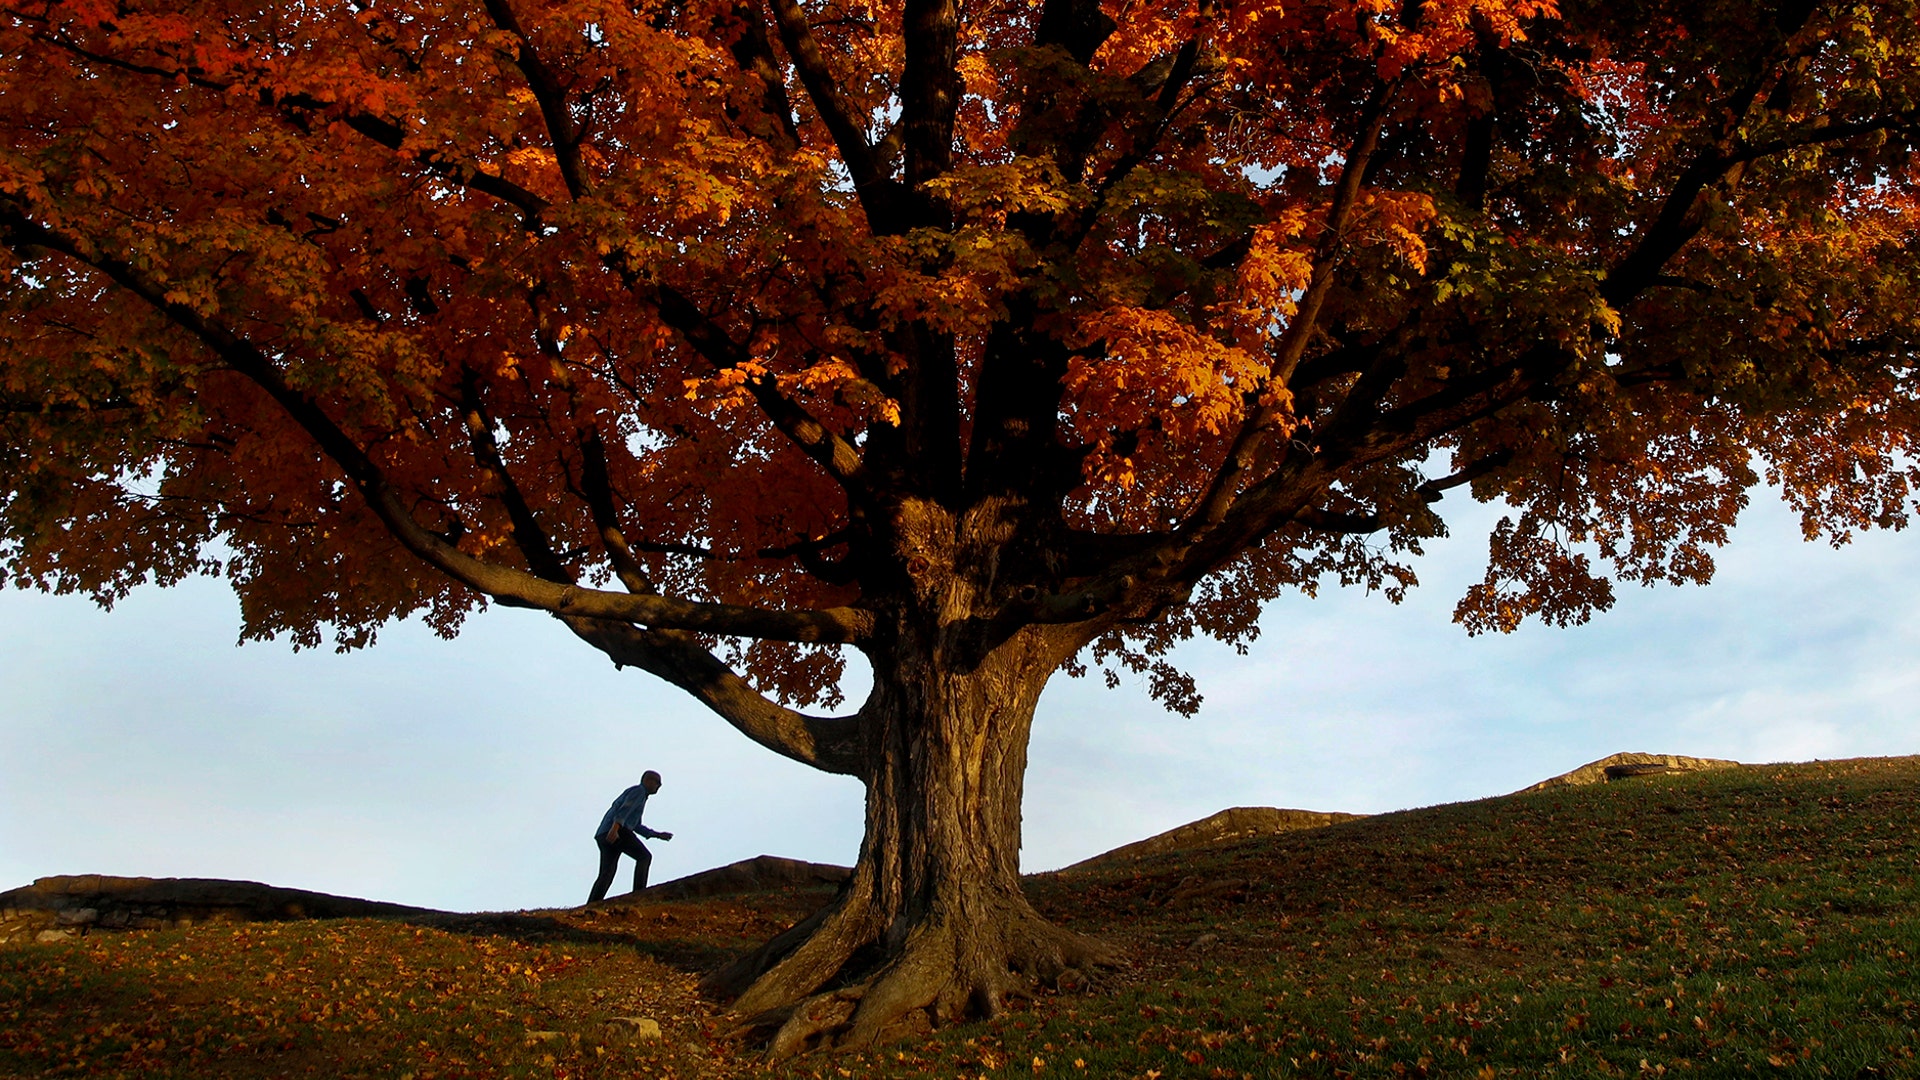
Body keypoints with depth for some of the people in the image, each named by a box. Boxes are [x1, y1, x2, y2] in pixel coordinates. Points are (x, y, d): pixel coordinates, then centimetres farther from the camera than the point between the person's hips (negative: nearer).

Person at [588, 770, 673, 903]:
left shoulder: (639, 793, 34)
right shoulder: (639, 791, 4)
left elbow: (636, 827, 39)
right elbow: (624, 809, -15)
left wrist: (658, 835, 39)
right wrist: (615, 828, -29)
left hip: (604, 835, 9)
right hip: (617, 831, -9)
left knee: (606, 875, 1)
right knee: (644, 856, -6)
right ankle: (639, 893, -17)